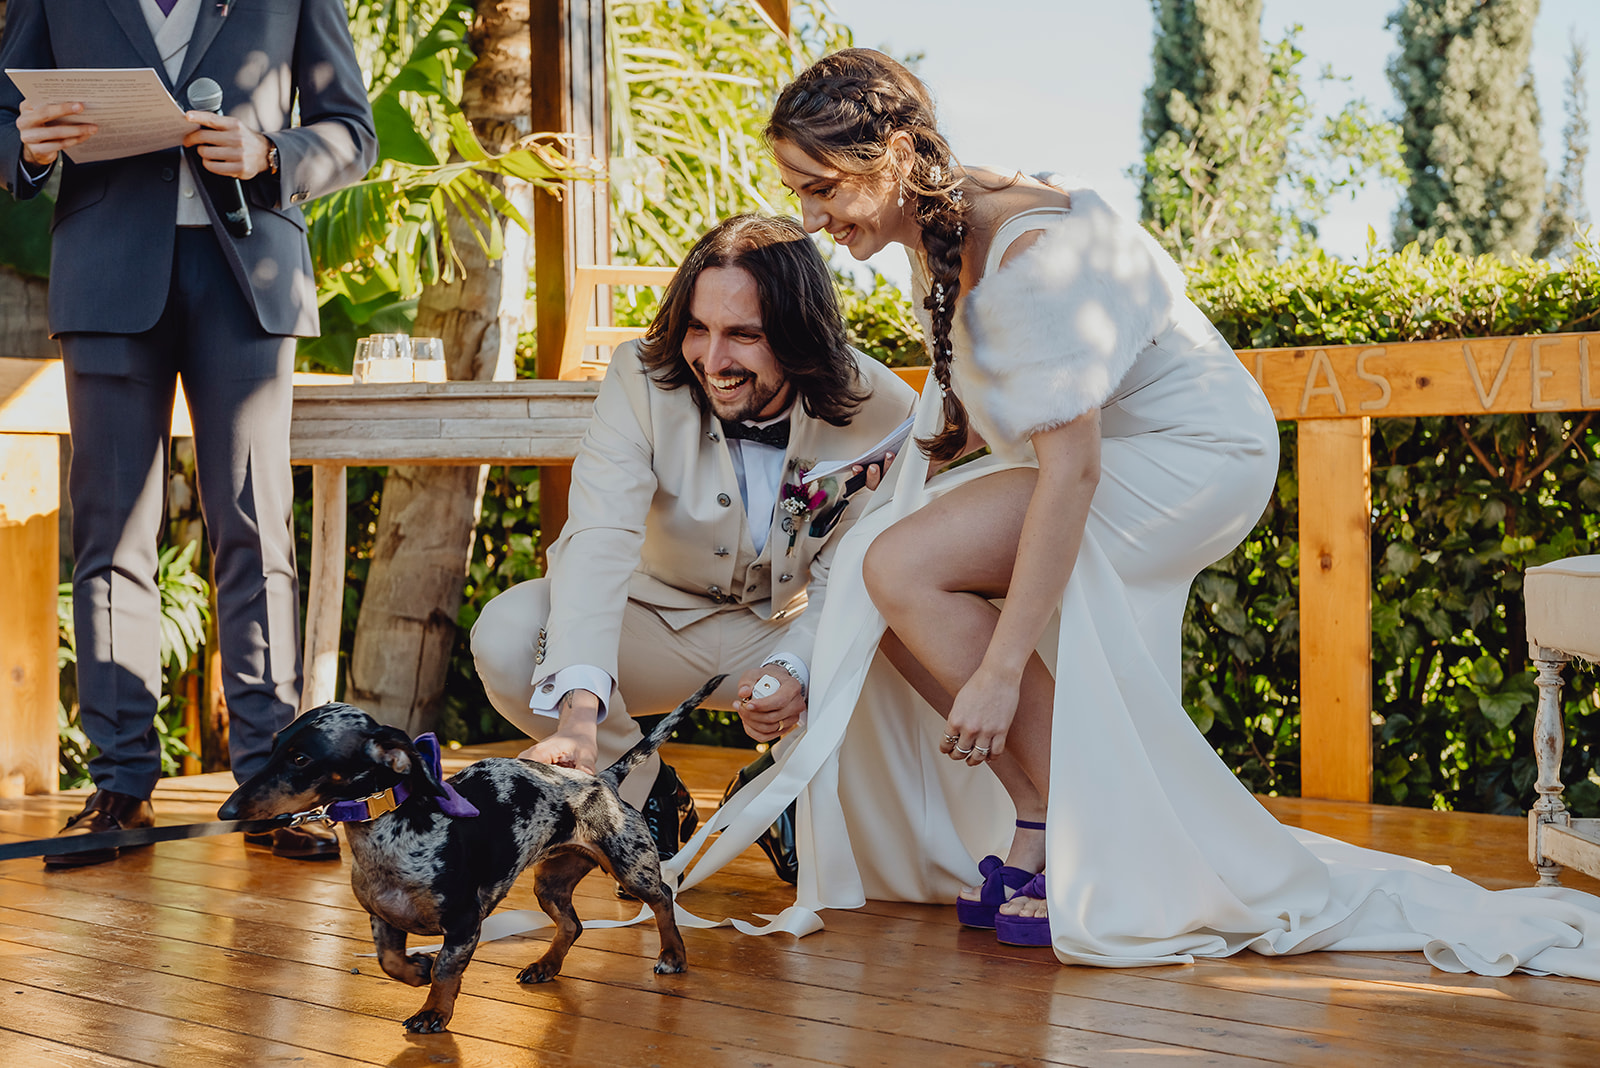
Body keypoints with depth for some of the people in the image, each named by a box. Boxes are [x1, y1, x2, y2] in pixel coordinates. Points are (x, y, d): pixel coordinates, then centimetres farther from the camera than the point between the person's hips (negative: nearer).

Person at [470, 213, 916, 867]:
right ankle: (645, 795, 0)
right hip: (659, 618, -1)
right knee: (506, 636, -28)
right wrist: (579, 713, -48)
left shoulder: (880, 411, -19)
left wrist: (795, 669, -36)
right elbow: (599, 543, -34)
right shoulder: (642, 379, -22)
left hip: (789, 626, 1)